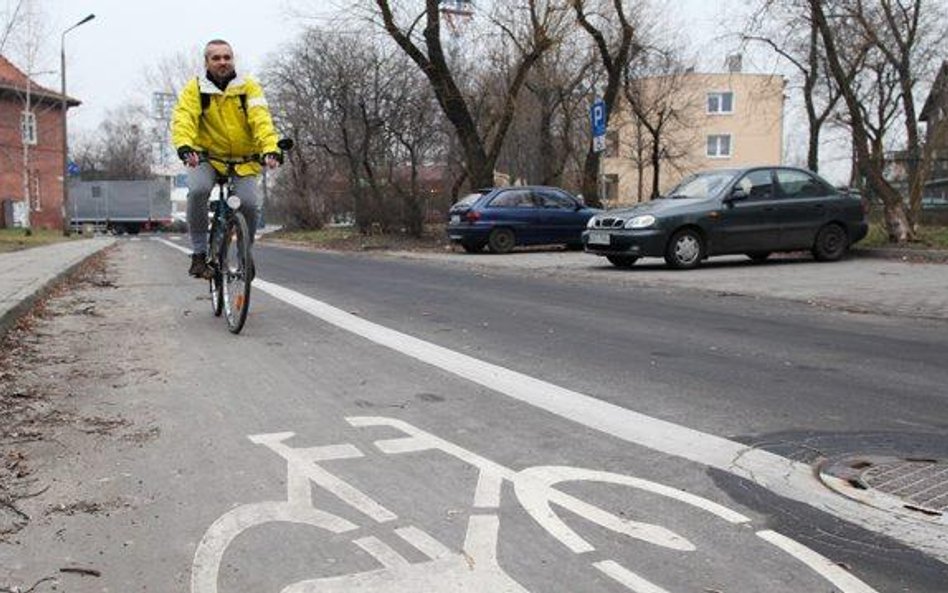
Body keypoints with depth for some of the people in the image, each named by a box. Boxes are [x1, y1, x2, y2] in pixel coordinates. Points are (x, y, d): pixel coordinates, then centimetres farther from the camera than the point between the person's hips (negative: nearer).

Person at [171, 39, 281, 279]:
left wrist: (271, 148, -37)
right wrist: (184, 146, -40)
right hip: (206, 157, 0)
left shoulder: (248, 86, -5)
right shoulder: (195, 88, -4)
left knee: (248, 204, -19)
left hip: (243, 159, 0)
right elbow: (183, 118, -19)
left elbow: (261, 119, -19)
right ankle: (199, 254, -14)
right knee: (198, 190, -29)